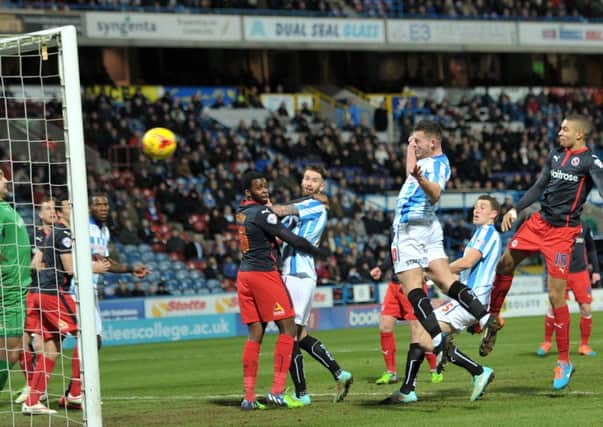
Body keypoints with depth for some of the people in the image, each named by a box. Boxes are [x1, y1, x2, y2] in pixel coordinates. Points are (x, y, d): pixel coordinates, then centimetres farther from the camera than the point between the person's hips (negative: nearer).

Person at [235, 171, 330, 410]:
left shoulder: (242, 213, 13)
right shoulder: (262, 213, -13)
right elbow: (291, 239, -12)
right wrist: (318, 251, 0)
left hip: (244, 274, 8)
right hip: (264, 274, -8)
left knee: (255, 335, 8)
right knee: (288, 328, -2)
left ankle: (249, 397, 4)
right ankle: (277, 391, -9)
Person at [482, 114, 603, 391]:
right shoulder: (555, 156, 10)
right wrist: (515, 210, 14)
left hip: (562, 231, -7)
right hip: (539, 222, 7)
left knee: (555, 294, -9)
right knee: (505, 263, 12)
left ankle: (564, 362, 1)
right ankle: (492, 322, 34)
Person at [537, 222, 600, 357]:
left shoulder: (584, 226, 6)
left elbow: (591, 249, 17)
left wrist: (596, 270, 14)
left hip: (581, 272, 3)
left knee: (586, 309, -2)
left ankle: (584, 345, 11)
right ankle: (547, 342, 10)